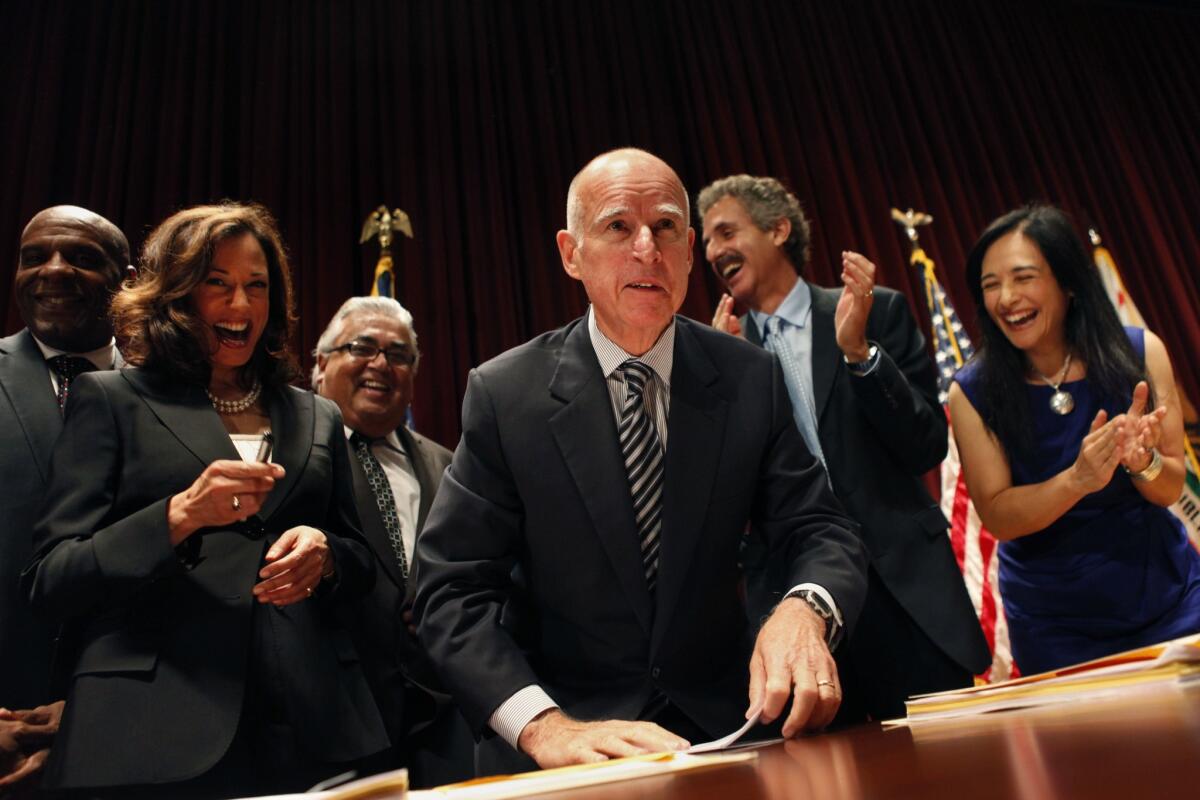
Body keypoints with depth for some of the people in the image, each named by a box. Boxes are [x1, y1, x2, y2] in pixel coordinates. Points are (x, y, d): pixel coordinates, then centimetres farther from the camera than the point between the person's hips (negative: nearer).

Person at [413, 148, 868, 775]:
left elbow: (820, 530, -1)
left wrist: (804, 609, -23)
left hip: (722, 723, 2)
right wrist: (543, 725, -23)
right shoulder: (504, 393, -8)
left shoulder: (750, 379, -2)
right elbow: (453, 589, -9)